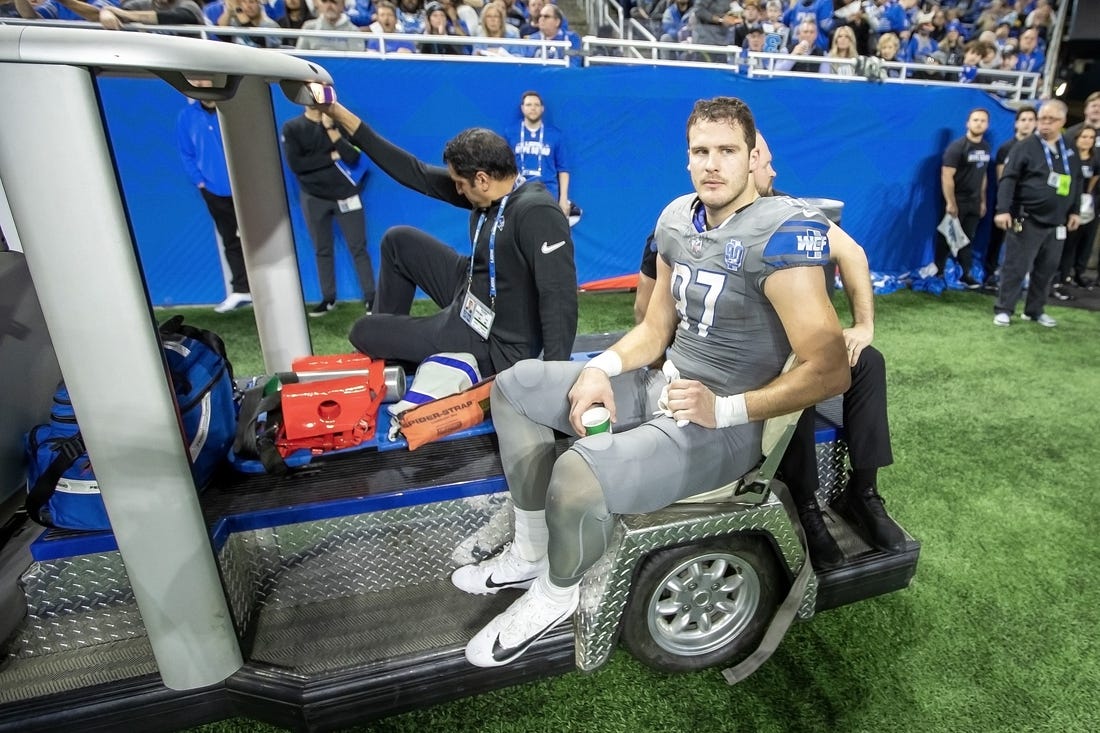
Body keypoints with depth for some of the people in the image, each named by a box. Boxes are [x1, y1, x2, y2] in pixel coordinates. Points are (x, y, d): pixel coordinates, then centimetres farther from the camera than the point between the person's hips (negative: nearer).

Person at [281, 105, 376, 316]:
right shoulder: (291, 128, 0)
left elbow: (353, 157, -13)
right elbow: (295, 164, -12)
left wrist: (330, 127, -17)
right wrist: (333, 156, -12)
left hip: (345, 195, -1)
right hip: (314, 198, 1)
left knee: (358, 248, -1)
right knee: (322, 251, 9)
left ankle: (370, 297, 5)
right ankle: (328, 298, 19)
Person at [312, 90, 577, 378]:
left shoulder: (537, 213, -27)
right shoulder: (490, 191, -2)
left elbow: (559, 296, -33)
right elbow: (417, 174, 1)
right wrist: (341, 115, 3)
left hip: (494, 344, -8)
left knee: (362, 332, 5)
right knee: (398, 240, 17)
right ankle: (387, 333, 30)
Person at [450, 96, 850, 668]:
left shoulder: (780, 234, -19)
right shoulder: (678, 218, 5)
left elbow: (831, 371, -21)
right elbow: (656, 328, 11)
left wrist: (724, 409, -23)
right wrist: (601, 369, -6)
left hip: (723, 424, -8)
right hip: (660, 385, 9)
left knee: (578, 474, -33)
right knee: (515, 385, 10)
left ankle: (555, 595, 4)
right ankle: (530, 554, 15)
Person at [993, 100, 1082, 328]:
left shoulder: (1070, 150, 13)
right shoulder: (1025, 147, -4)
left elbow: (1076, 183, 20)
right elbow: (1008, 179, -12)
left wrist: (1073, 211, 15)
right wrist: (1003, 210, -23)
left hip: (1057, 223, 6)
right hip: (1027, 221, -6)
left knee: (1047, 269, 10)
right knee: (1016, 267, -4)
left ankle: (1034, 310, 20)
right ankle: (1003, 310, 5)